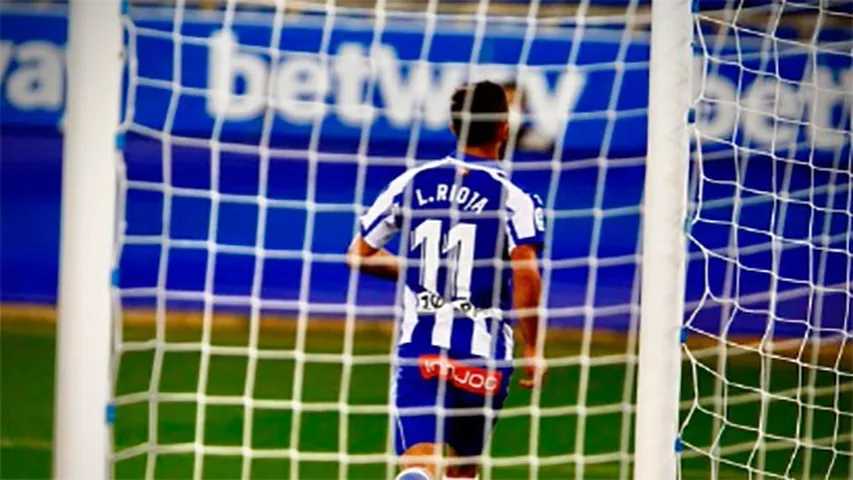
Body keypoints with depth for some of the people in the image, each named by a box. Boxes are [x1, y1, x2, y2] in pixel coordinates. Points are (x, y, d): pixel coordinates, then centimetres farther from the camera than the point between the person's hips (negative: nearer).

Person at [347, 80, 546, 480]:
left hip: (417, 346, 1)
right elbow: (526, 271, -18)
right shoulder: (513, 198, -3)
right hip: (482, 352, -1)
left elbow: (358, 255, 14)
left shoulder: (412, 184, 8)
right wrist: (532, 349, -9)